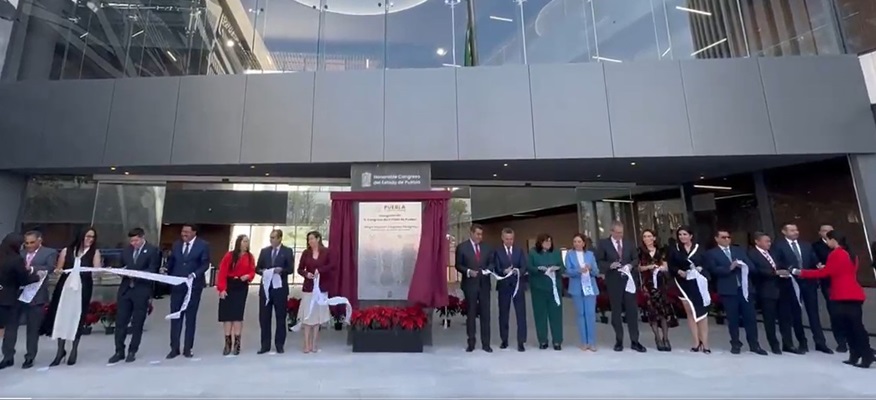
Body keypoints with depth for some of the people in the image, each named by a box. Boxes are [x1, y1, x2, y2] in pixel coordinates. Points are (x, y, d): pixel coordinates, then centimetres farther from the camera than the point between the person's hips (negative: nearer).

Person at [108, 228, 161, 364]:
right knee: (120, 322, 6)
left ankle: (132, 352, 17)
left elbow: (152, 271, -11)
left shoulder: (152, 250, -5)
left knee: (137, 323, 5)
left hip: (141, 291, -5)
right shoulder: (126, 250, 12)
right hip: (125, 289, 5)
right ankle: (119, 351, 18)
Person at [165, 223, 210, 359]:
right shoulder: (176, 244, 9)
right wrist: (165, 269, -9)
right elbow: (171, 261, 11)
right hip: (177, 285, 4)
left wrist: (194, 274, -25)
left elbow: (205, 264, -10)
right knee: (175, 317, 6)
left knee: (191, 318, 7)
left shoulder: (203, 245, -5)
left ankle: (188, 349, 17)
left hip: (193, 285, -3)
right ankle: (174, 348, 16)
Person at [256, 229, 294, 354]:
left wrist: (281, 270, -22)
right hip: (265, 287, 3)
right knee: (264, 317, 5)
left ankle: (280, 344, 16)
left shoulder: (288, 251, 1)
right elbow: (257, 268, 9)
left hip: (280, 288, -3)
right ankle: (265, 345, 16)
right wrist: (262, 271, -12)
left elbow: (291, 269, -4)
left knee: (280, 317, 6)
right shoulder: (264, 251, 10)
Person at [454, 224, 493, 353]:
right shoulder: (462, 247, -2)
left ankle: (486, 343, 14)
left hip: (484, 284, 3)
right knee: (471, 314, 7)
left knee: (485, 314, 4)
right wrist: (468, 271, -18)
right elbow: (458, 265, -3)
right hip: (470, 284, -2)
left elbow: (491, 263, 12)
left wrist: (489, 269, -9)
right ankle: (471, 343, 18)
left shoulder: (486, 248, 9)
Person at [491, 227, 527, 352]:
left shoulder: (519, 250, 7)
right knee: (503, 314, 10)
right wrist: (504, 271, -29)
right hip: (503, 286, -1)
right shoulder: (497, 252, 0)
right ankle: (504, 340, 23)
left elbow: (524, 267, -1)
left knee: (521, 314, 0)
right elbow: (496, 269, -8)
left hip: (518, 285, 1)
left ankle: (521, 342, 8)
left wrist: (518, 271, -23)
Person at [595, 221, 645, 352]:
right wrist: (610, 265, -19)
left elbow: (635, 259, 14)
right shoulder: (603, 244, -1)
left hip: (628, 280, 3)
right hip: (613, 282, -2)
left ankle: (634, 341, 13)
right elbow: (598, 261, -3)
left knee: (632, 310, 3)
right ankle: (619, 340, 19)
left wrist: (631, 265, -6)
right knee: (616, 311, 7)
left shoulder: (629, 244, 10)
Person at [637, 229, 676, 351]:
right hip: (647, 284, -1)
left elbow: (666, 268, 9)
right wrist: (648, 267, -14)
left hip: (660, 283, 2)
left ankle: (665, 338, 4)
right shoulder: (640, 252, 5)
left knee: (664, 309, -5)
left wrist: (659, 268, -12)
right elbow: (638, 268, 3)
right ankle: (658, 338, 6)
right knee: (652, 310, -2)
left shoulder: (661, 251, 10)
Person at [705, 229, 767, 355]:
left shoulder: (739, 250, 16)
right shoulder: (711, 253, 2)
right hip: (728, 290, -3)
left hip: (745, 288, 3)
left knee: (750, 317, 4)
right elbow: (714, 270, -10)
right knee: (733, 319, 3)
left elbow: (752, 266, 9)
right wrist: (729, 267, -19)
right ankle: (735, 344, 14)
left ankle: (754, 345, 15)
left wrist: (743, 266, -12)